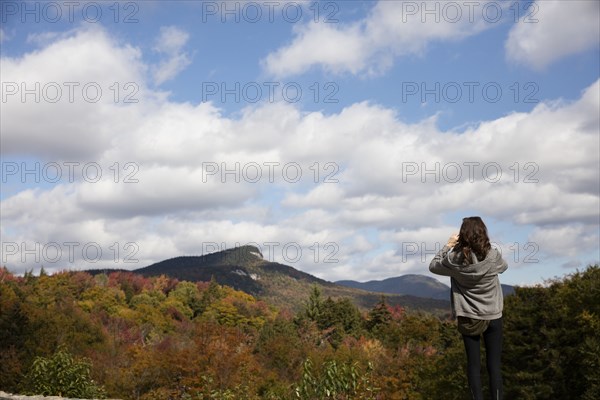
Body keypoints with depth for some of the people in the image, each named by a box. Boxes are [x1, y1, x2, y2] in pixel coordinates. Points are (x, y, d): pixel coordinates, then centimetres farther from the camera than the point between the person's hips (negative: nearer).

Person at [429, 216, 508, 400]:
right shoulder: (493, 256, -14)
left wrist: (448, 246, 11)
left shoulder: (454, 259, -14)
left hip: (468, 319, 0)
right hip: (493, 317, 0)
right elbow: (504, 266, 11)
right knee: (494, 363, 5)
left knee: (473, 364, 7)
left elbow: (433, 266, 6)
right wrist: (485, 247, 14)